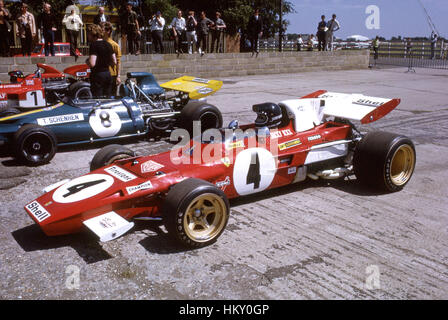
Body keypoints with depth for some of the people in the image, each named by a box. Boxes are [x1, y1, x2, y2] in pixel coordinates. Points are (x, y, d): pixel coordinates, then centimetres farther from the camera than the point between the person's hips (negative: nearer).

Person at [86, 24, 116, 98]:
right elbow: (114, 62, 12)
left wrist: (87, 61, 0)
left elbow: (92, 64, -20)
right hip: (108, 74, 7)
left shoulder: (94, 45, -12)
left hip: (97, 75, -7)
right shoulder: (108, 44, 10)